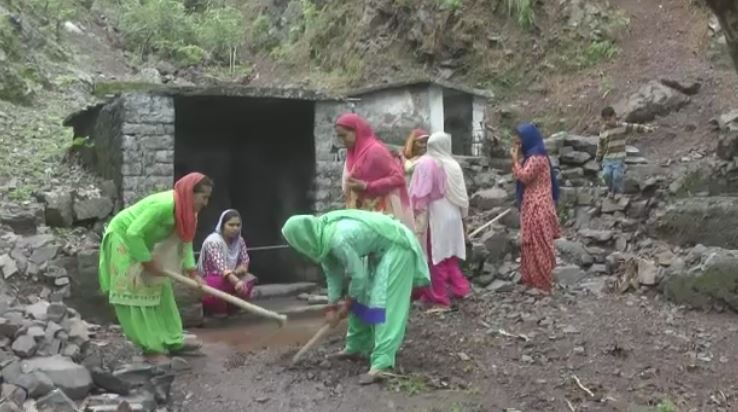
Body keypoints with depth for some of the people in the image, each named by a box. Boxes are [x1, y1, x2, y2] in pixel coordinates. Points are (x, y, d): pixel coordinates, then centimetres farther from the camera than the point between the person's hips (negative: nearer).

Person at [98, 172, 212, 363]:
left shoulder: (186, 210, -9)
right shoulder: (163, 205, -36)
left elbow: (185, 241, -1)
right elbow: (133, 233, -36)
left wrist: (193, 273, -9)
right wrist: (148, 263, -27)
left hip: (143, 242, 9)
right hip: (122, 239, -9)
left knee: (160, 289, 11)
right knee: (135, 294, -5)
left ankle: (173, 340, 19)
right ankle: (152, 347, -1)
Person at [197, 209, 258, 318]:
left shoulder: (240, 241, -3)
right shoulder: (213, 241, -25)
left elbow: (245, 263, -4)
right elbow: (221, 267, -38)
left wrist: (235, 272, -27)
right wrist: (236, 282, -54)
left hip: (229, 277, 7)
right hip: (207, 281, -6)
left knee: (249, 279, -18)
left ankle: (231, 306, -1)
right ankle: (214, 308, -9)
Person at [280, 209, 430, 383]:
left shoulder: (339, 240, -33)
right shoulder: (324, 237, -5)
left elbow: (358, 276, -23)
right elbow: (333, 271, 6)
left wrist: (347, 304, -7)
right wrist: (333, 305, 4)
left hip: (397, 246, -10)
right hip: (379, 248, 10)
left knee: (385, 303, -17)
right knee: (362, 299, 14)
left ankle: (381, 363, -22)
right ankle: (356, 346, 28)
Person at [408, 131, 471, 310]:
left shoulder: (426, 163, -11)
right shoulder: (453, 164, 4)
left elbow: (420, 194, -14)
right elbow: (461, 194, 8)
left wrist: (417, 213, -7)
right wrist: (463, 216, 15)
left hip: (435, 216, -5)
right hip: (452, 215, 5)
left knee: (436, 256, 2)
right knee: (449, 254, 18)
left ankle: (439, 297, 6)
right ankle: (460, 288, 22)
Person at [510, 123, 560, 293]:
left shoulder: (537, 157, -17)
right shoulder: (532, 155, 14)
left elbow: (523, 176, -22)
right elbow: (522, 175, 14)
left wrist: (515, 158, -12)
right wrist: (518, 157, 5)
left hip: (537, 207, -10)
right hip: (531, 205, 10)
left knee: (538, 244, -5)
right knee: (532, 243, 14)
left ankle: (542, 282, 1)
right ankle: (533, 278, 22)